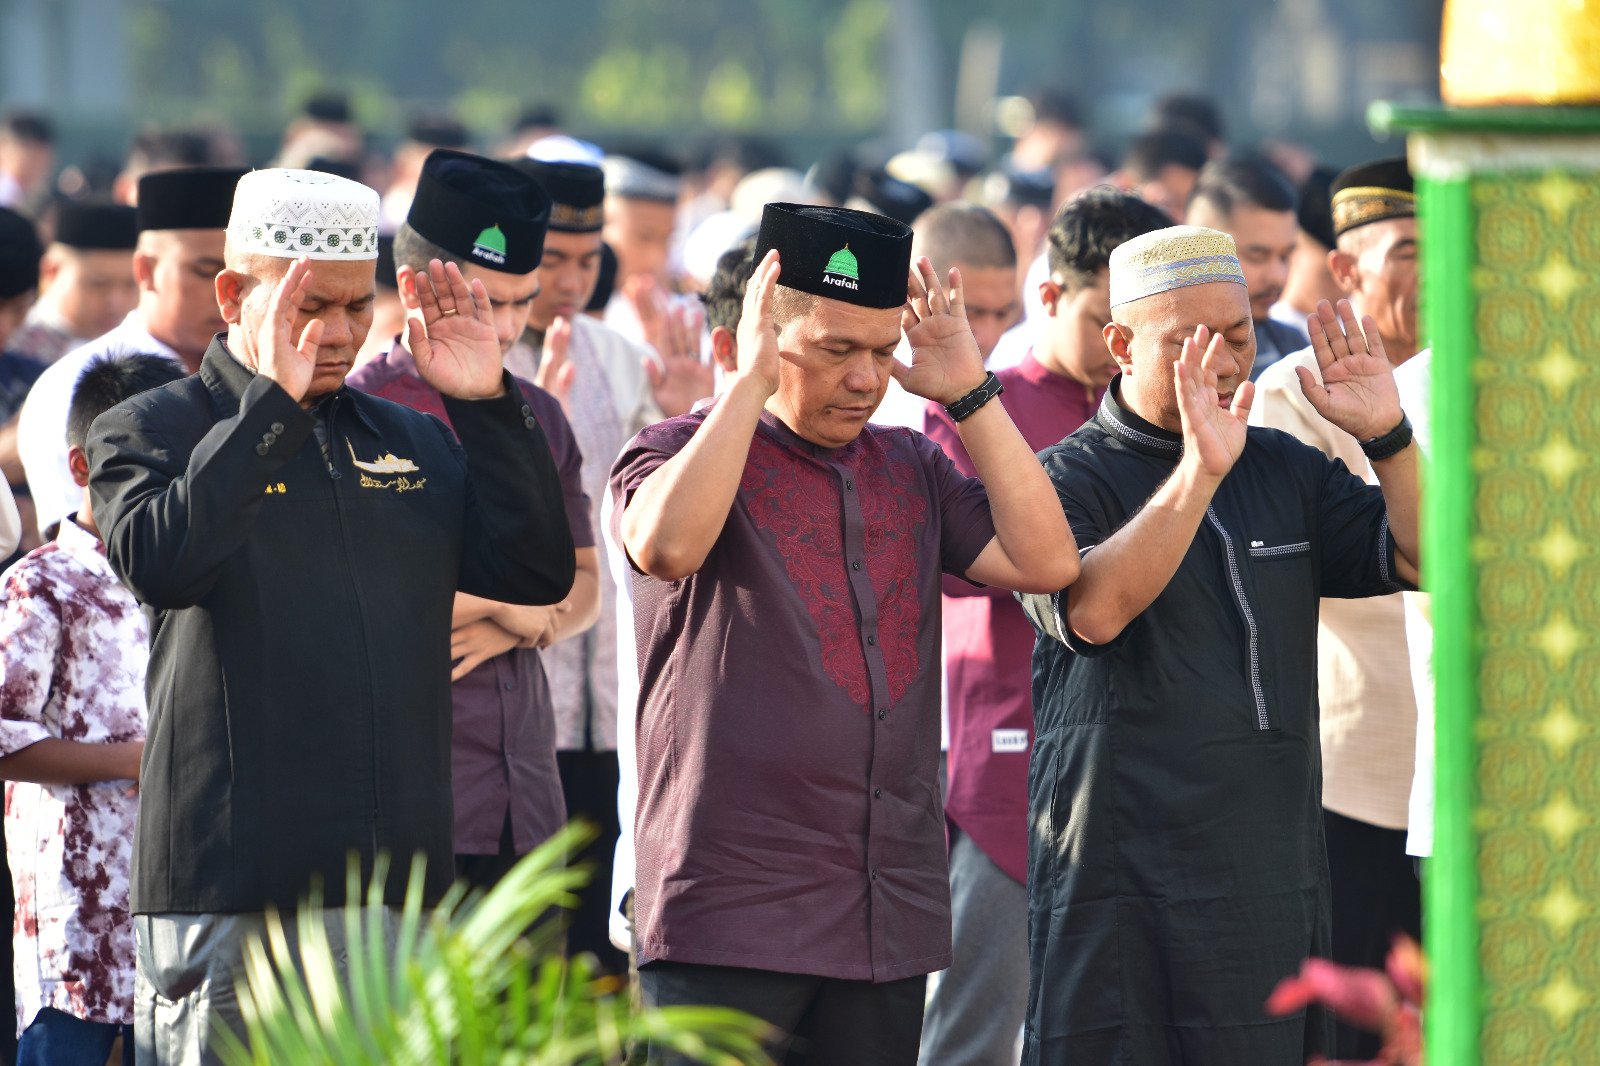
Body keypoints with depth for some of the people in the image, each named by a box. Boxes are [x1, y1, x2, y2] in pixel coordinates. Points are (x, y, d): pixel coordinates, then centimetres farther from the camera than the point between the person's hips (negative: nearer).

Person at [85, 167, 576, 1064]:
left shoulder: (413, 442, 18)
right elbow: (158, 561, -19)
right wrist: (272, 403, -20)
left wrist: (487, 404, -3)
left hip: (400, 886, 5)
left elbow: (540, 571, 7)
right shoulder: (150, 433, 2)